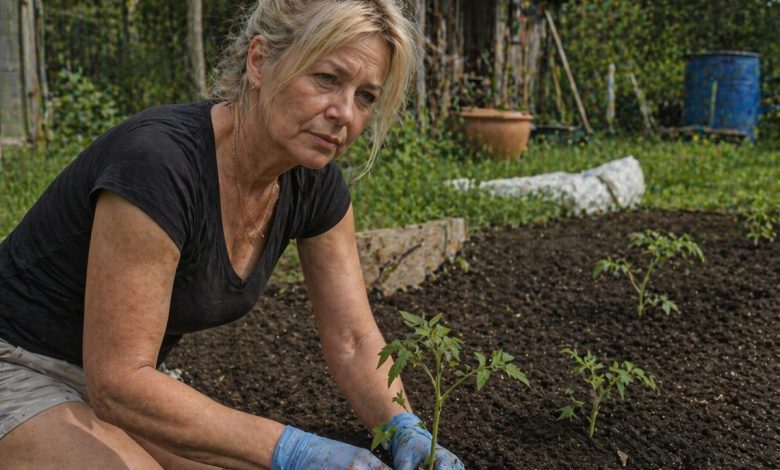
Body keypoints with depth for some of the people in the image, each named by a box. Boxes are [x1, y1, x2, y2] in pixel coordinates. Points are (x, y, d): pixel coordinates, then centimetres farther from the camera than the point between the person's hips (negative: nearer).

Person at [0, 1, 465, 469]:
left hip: (126, 381, 7)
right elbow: (117, 380, -30)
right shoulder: (160, 161, -32)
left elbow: (353, 341, -6)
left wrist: (406, 431, -24)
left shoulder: (314, 183, -10)